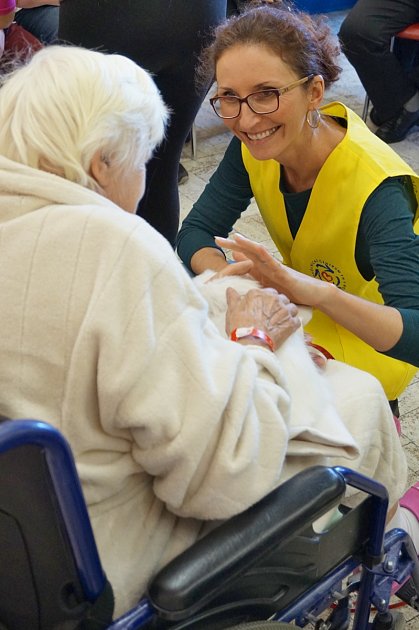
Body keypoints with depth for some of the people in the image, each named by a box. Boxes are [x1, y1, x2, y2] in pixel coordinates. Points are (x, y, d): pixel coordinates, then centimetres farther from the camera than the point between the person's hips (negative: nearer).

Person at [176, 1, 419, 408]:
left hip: (373, 345, -6)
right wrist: (229, 275, -32)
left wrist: (318, 291, -57)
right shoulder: (255, 146, -14)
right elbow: (195, 233, -9)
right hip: (307, 315, 6)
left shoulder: (375, 189, -32)